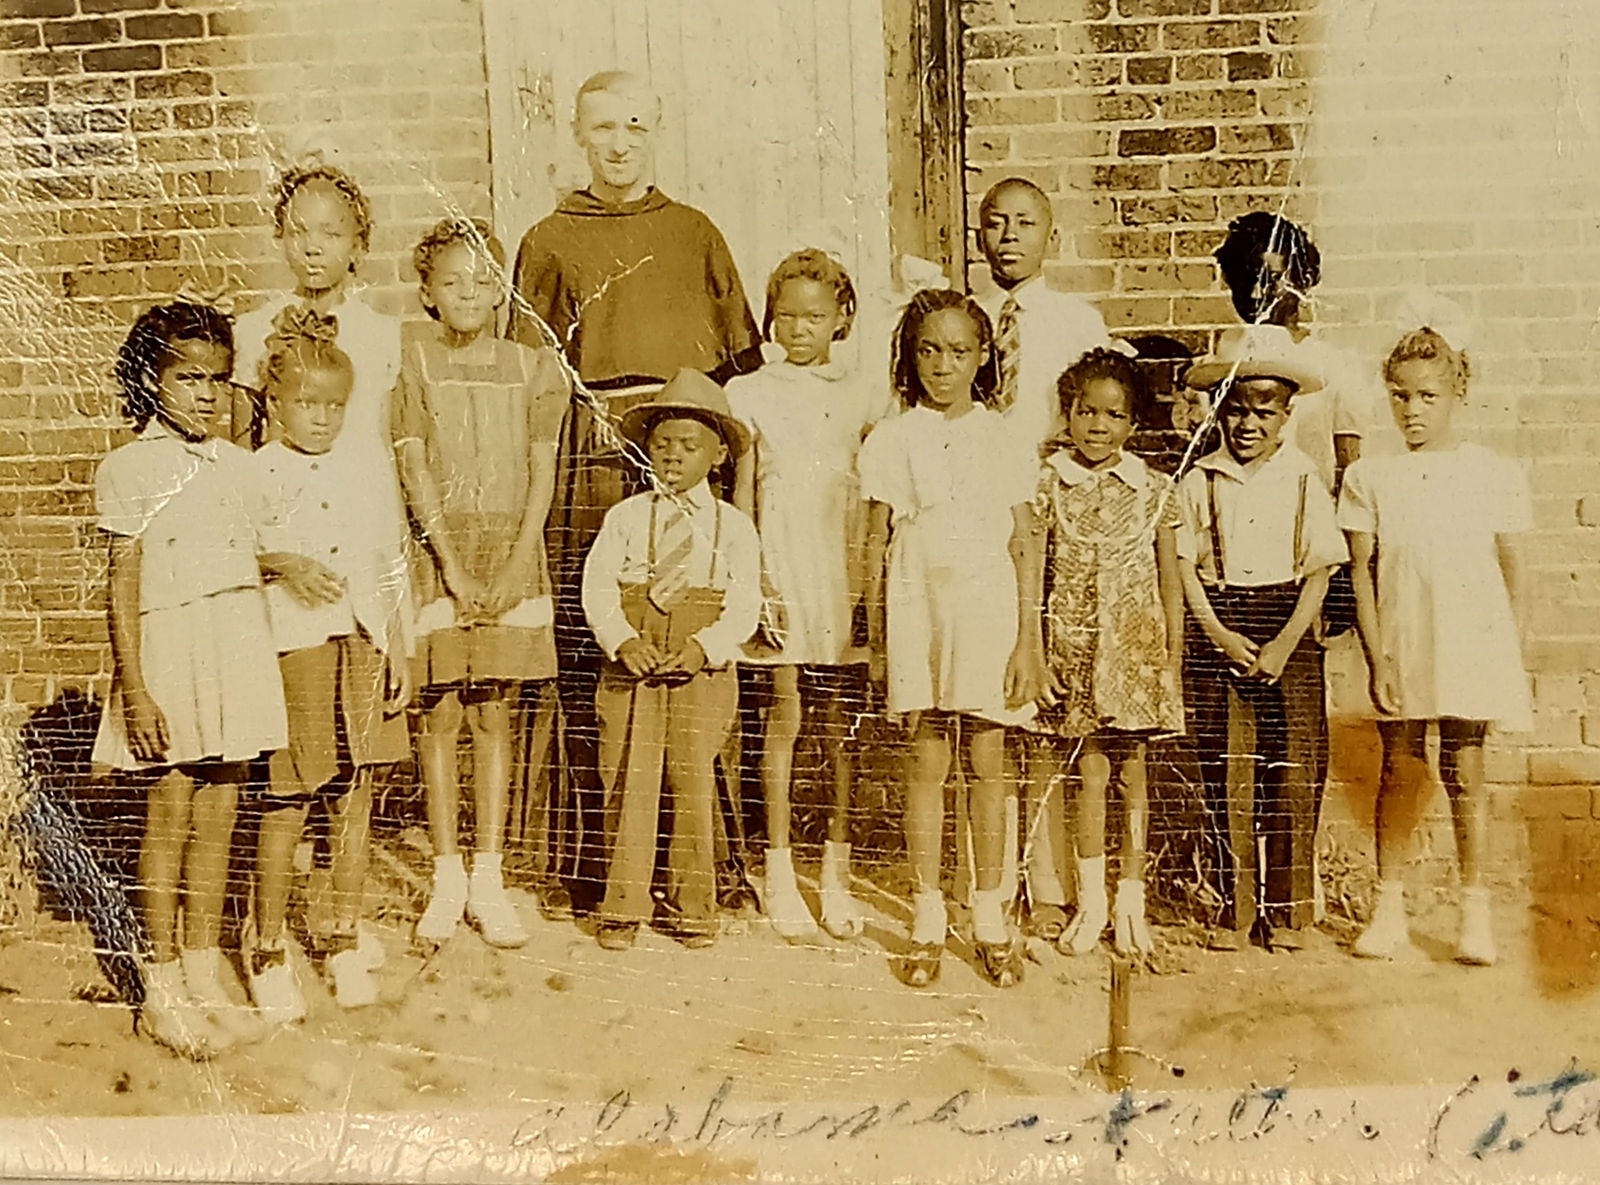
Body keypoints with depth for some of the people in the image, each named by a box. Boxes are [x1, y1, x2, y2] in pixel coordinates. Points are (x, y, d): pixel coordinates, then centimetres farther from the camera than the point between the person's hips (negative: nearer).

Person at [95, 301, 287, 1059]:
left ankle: (206, 982, 19)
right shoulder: (129, 468, -3)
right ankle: (163, 991, 14)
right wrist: (135, 690, -11)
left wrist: (265, 666, 13)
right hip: (169, 648, -4)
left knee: (217, 817, 8)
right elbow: (123, 587, -6)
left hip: (239, 648, 4)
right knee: (170, 819, 1)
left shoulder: (236, 464, 11)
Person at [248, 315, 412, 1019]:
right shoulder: (257, 474, 0)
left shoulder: (358, 476, 12)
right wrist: (285, 564, -19)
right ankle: (268, 954, 15)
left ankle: (346, 942, 23)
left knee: (354, 800, 9)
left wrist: (397, 650, 10)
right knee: (286, 807, 0)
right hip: (292, 650, -4)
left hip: (360, 646, 4)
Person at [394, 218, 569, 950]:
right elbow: (416, 472, -5)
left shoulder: (533, 368, 6)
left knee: (494, 718, 6)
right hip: (437, 554, -1)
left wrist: (516, 565, -8)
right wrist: (455, 568, -12)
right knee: (439, 715, 3)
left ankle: (488, 880, 14)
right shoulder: (412, 365, 1)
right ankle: (447, 878, 15)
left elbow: (542, 475, 2)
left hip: (511, 553, 1)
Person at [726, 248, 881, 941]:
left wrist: (865, 585, 2)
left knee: (840, 727, 3)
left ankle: (836, 877, 13)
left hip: (840, 581, 2)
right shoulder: (751, 394, 6)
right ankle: (779, 876, 10)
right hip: (779, 578, -1)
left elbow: (868, 506, 11)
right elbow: (742, 499, 6)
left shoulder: (857, 399, 10)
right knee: (783, 719, 0)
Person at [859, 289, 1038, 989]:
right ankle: (927, 919, 14)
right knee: (926, 762, 3)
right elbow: (877, 545, 8)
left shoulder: (1003, 439, 4)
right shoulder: (892, 440, 4)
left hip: (987, 610, 0)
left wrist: (1025, 642, -1)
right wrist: (877, 641, 6)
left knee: (987, 762, 4)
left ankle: (990, 918, 16)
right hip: (917, 609, 0)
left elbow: (1023, 548, 4)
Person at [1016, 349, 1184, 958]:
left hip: (1135, 646, 1)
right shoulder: (1048, 486, 0)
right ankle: (1091, 898, 14)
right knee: (1090, 769, 0)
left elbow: (1170, 586, 7)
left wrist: (1174, 664, 5)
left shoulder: (1154, 491, 3)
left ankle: (1131, 897, 18)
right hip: (1072, 644, -1)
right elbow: (1030, 577, 0)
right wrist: (1033, 657, -6)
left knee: (1128, 770, 5)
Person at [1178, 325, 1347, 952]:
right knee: (1224, 776, 2)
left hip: (1286, 630, 0)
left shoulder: (1303, 480, 4)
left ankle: (1284, 908, 12)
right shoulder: (1199, 481, 5)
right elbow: (1186, 565, 3)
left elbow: (1319, 571, 1)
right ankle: (1232, 906, 12)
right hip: (1217, 631, 0)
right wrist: (1219, 633, -9)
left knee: (1290, 772, 0)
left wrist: (1285, 642, -10)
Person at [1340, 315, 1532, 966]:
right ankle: (1388, 906, 17)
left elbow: (1511, 574, 8)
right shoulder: (1370, 477, 3)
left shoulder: (1497, 474, 3)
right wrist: (1377, 660, -4)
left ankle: (1475, 911, 15)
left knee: (1465, 774, 2)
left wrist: (1512, 662, 7)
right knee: (1400, 771, 6)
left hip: (1472, 649, 0)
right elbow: (1362, 574, 2)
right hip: (1401, 650, 1)